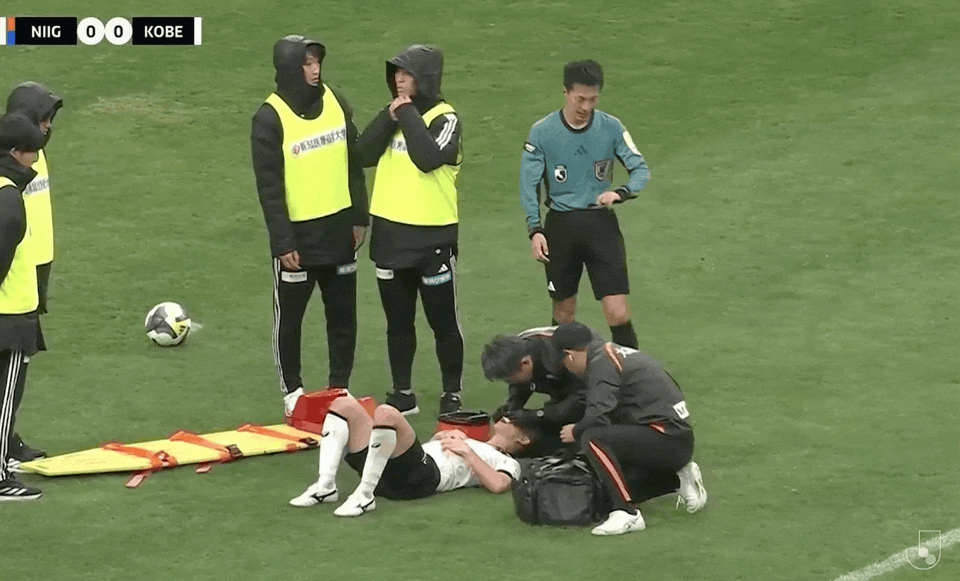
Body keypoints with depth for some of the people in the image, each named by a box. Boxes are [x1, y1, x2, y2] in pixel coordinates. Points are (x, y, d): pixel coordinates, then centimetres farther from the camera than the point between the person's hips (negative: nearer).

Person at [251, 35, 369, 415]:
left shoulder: (335, 102, 2)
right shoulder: (270, 118, -13)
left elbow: (353, 164, 10)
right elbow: (269, 186, -12)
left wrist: (360, 217, 8)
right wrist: (283, 242, -14)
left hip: (339, 228, 5)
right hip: (297, 233, -5)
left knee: (343, 312, 11)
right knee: (290, 315, 7)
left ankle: (340, 385, 24)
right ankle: (292, 390, 20)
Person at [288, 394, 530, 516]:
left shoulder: (506, 463, 18)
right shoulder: (472, 443, 44)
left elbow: (498, 485, -6)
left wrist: (467, 452, 0)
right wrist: (446, 436, 21)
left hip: (420, 477, -8)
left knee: (386, 413, -33)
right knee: (344, 405, -5)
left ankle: (365, 496, -32)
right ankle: (326, 485, -20)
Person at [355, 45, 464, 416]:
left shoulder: (444, 119, -8)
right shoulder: (394, 113, 10)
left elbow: (428, 158, -27)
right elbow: (364, 155, -1)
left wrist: (407, 115, -17)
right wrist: (389, 117, -11)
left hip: (432, 235, -6)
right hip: (390, 232, 6)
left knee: (443, 322, 3)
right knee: (398, 321, 13)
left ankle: (451, 395, 13)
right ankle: (402, 393, 22)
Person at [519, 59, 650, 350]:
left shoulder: (611, 127, -2)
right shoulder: (542, 132, -4)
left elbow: (641, 169, 3)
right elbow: (529, 183, -2)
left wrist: (620, 192, -18)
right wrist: (534, 229, -14)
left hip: (601, 222, 0)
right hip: (561, 225, 0)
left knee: (618, 313, -9)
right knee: (563, 311, 10)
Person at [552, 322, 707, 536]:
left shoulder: (602, 363, -12)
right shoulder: (617, 353, 19)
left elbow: (598, 417, -22)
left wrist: (575, 432, -1)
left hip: (668, 438, -10)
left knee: (592, 438, -25)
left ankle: (627, 513, -27)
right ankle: (678, 479, 20)